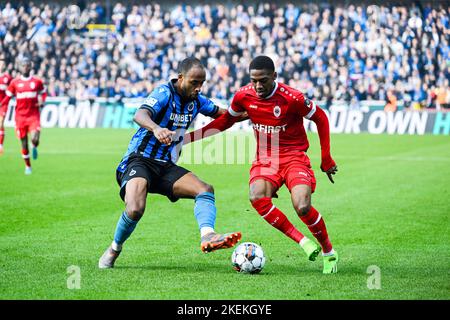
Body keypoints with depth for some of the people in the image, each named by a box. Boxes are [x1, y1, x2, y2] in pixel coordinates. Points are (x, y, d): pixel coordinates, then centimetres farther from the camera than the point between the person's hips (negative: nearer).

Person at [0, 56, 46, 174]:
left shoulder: (37, 81, 1)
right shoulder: (15, 82, 1)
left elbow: (43, 93, 17)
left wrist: (42, 101, -3)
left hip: (34, 114, -1)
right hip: (20, 116, 1)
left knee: (35, 139, -19)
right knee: (24, 143, 6)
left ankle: (34, 147, 19)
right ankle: (28, 166, 25)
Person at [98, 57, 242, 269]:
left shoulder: (196, 100, 7)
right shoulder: (164, 93, -15)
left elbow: (220, 113, 25)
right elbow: (140, 115, -34)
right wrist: (156, 129, -57)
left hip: (167, 167, 7)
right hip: (139, 161, -7)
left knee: (205, 189, -16)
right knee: (135, 210, -29)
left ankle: (207, 236, -37)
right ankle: (114, 250, -1)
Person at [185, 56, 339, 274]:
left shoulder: (292, 98, -18)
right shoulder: (244, 96, -4)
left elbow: (321, 119, -3)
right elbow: (226, 120, 15)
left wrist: (326, 160, 0)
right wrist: (191, 136, 8)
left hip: (294, 157, -4)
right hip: (264, 159, 4)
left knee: (303, 207, -25)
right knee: (257, 198, -29)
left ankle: (329, 253, 3)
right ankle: (303, 242, -17)